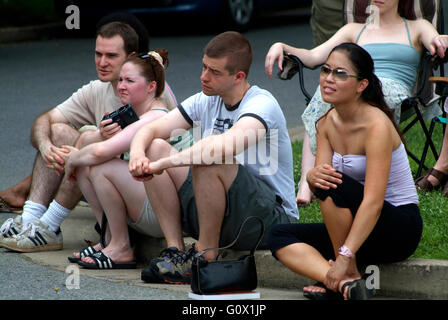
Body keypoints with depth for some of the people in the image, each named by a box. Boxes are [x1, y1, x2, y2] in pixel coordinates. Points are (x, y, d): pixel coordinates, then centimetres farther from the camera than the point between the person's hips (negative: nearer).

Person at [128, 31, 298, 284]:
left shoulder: (262, 104, -17)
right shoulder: (207, 102, 7)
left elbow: (227, 145, -38)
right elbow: (149, 130, 4)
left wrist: (164, 164, -35)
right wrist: (137, 152, -21)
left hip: (273, 219, -8)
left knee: (209, 161, -33)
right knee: (155, 147, -2)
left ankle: (205, 258, -17)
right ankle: (176, 250, -9)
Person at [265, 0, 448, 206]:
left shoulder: (416, 28, 24)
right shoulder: (355, 31, 31)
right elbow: (314, 57, 20)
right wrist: (282, 48, 2)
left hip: (393, 91, -3)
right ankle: (306, 181, -45)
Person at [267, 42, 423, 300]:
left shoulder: (377, 125, -22)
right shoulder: (327, 123, 2)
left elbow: (373, 202, -30)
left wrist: (344, 258, -38)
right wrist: (314, 176, -33)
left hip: (401, 230, -7)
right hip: (360, 227, 8)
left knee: (334, 187, -30)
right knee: (279, 236, -10)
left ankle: (351, 275, -17)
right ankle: (345, 284, -28)